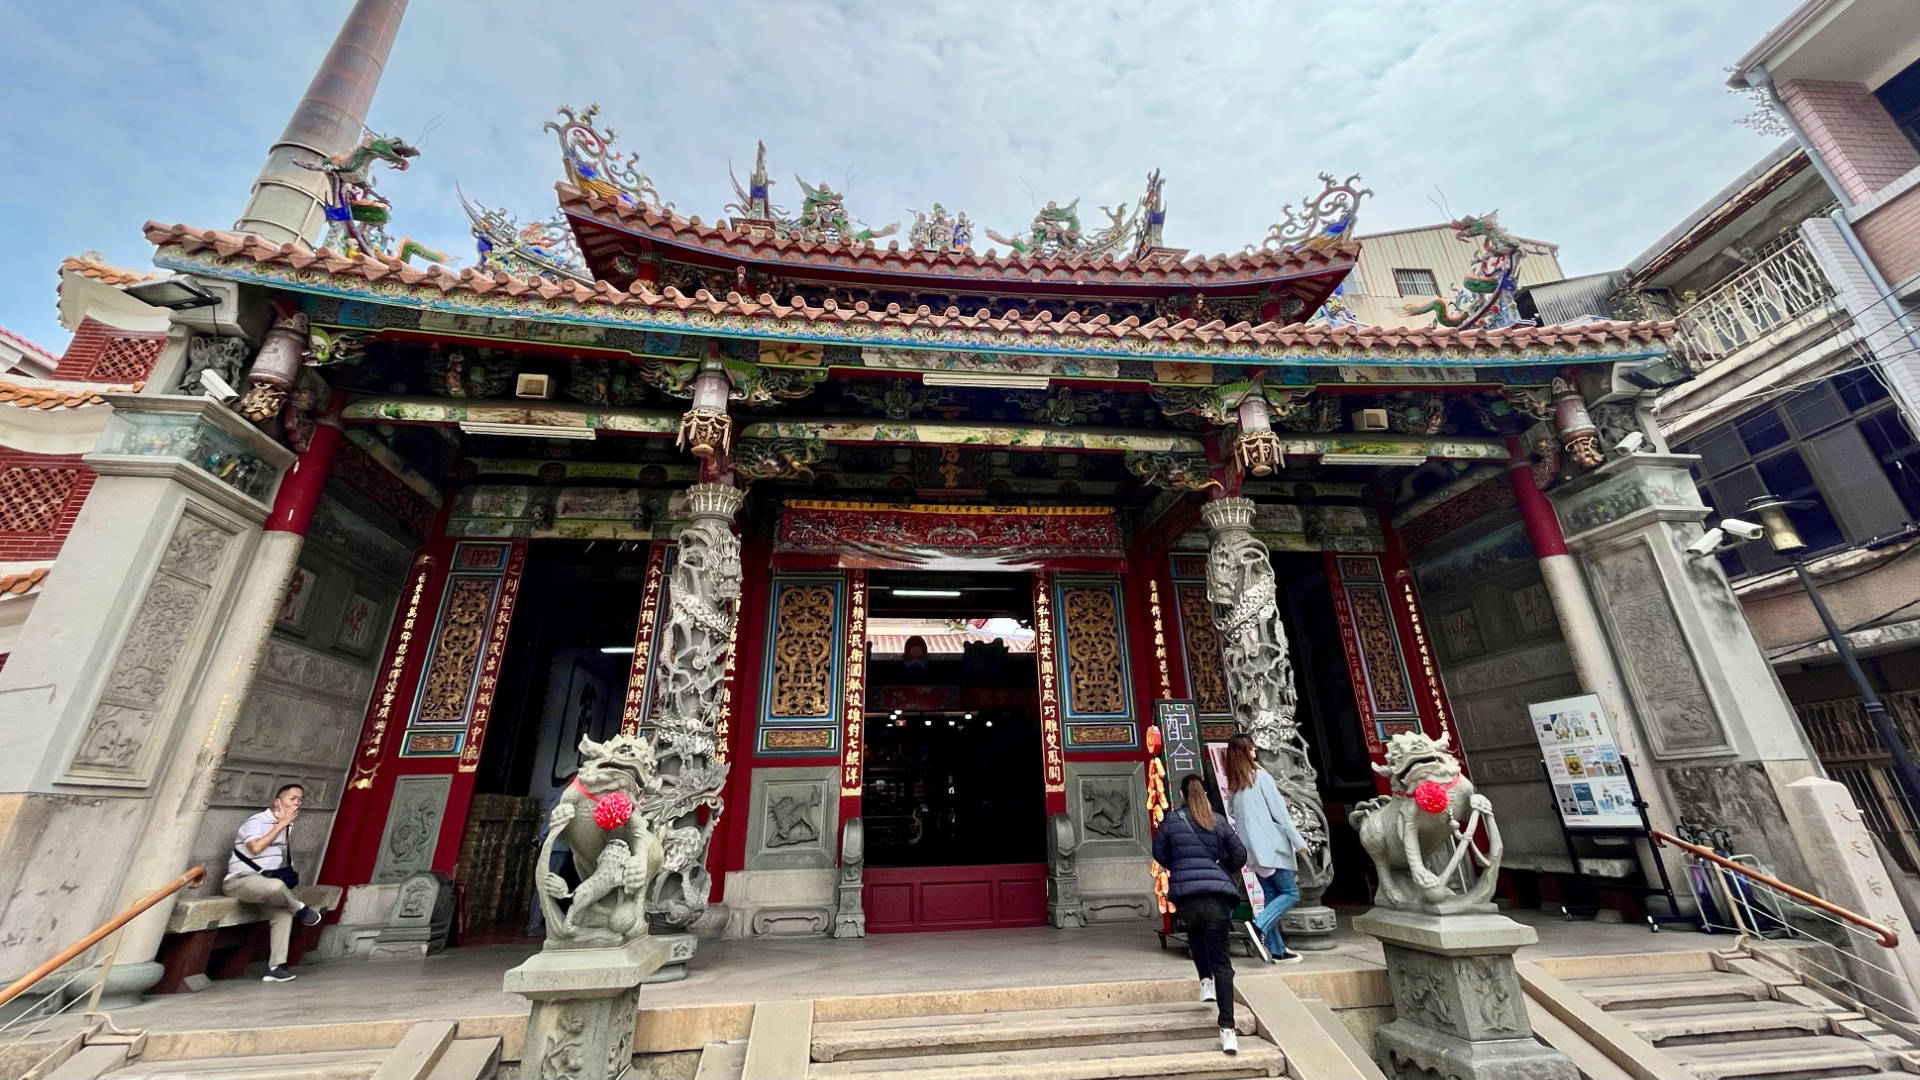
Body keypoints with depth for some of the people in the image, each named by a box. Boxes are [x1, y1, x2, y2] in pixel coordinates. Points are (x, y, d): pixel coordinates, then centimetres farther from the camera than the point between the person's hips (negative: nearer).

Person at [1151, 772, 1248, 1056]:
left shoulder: (1172, 820, 3)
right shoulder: (1218, 823, 8)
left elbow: (1159, 854, 10)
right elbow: (1239, 854, 10)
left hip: (1185, 896, -1)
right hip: (1217, 896, 1)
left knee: (1194, 934, 33)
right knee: (1221, 961, 4)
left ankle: (1206, 982, 21)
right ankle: (1227, 1028, -4)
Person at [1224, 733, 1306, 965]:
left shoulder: (1232, 785, 9)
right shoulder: (1260, 776, -10)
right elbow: (1280, 812, -9)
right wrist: (1298, 841, -2)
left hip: (1253, 849, 7)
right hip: (1271, 844, -7)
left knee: (1271, 896, 12)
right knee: (1290, 893, 1)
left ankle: (1277, 951, 12)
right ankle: (1259, 926, -16)